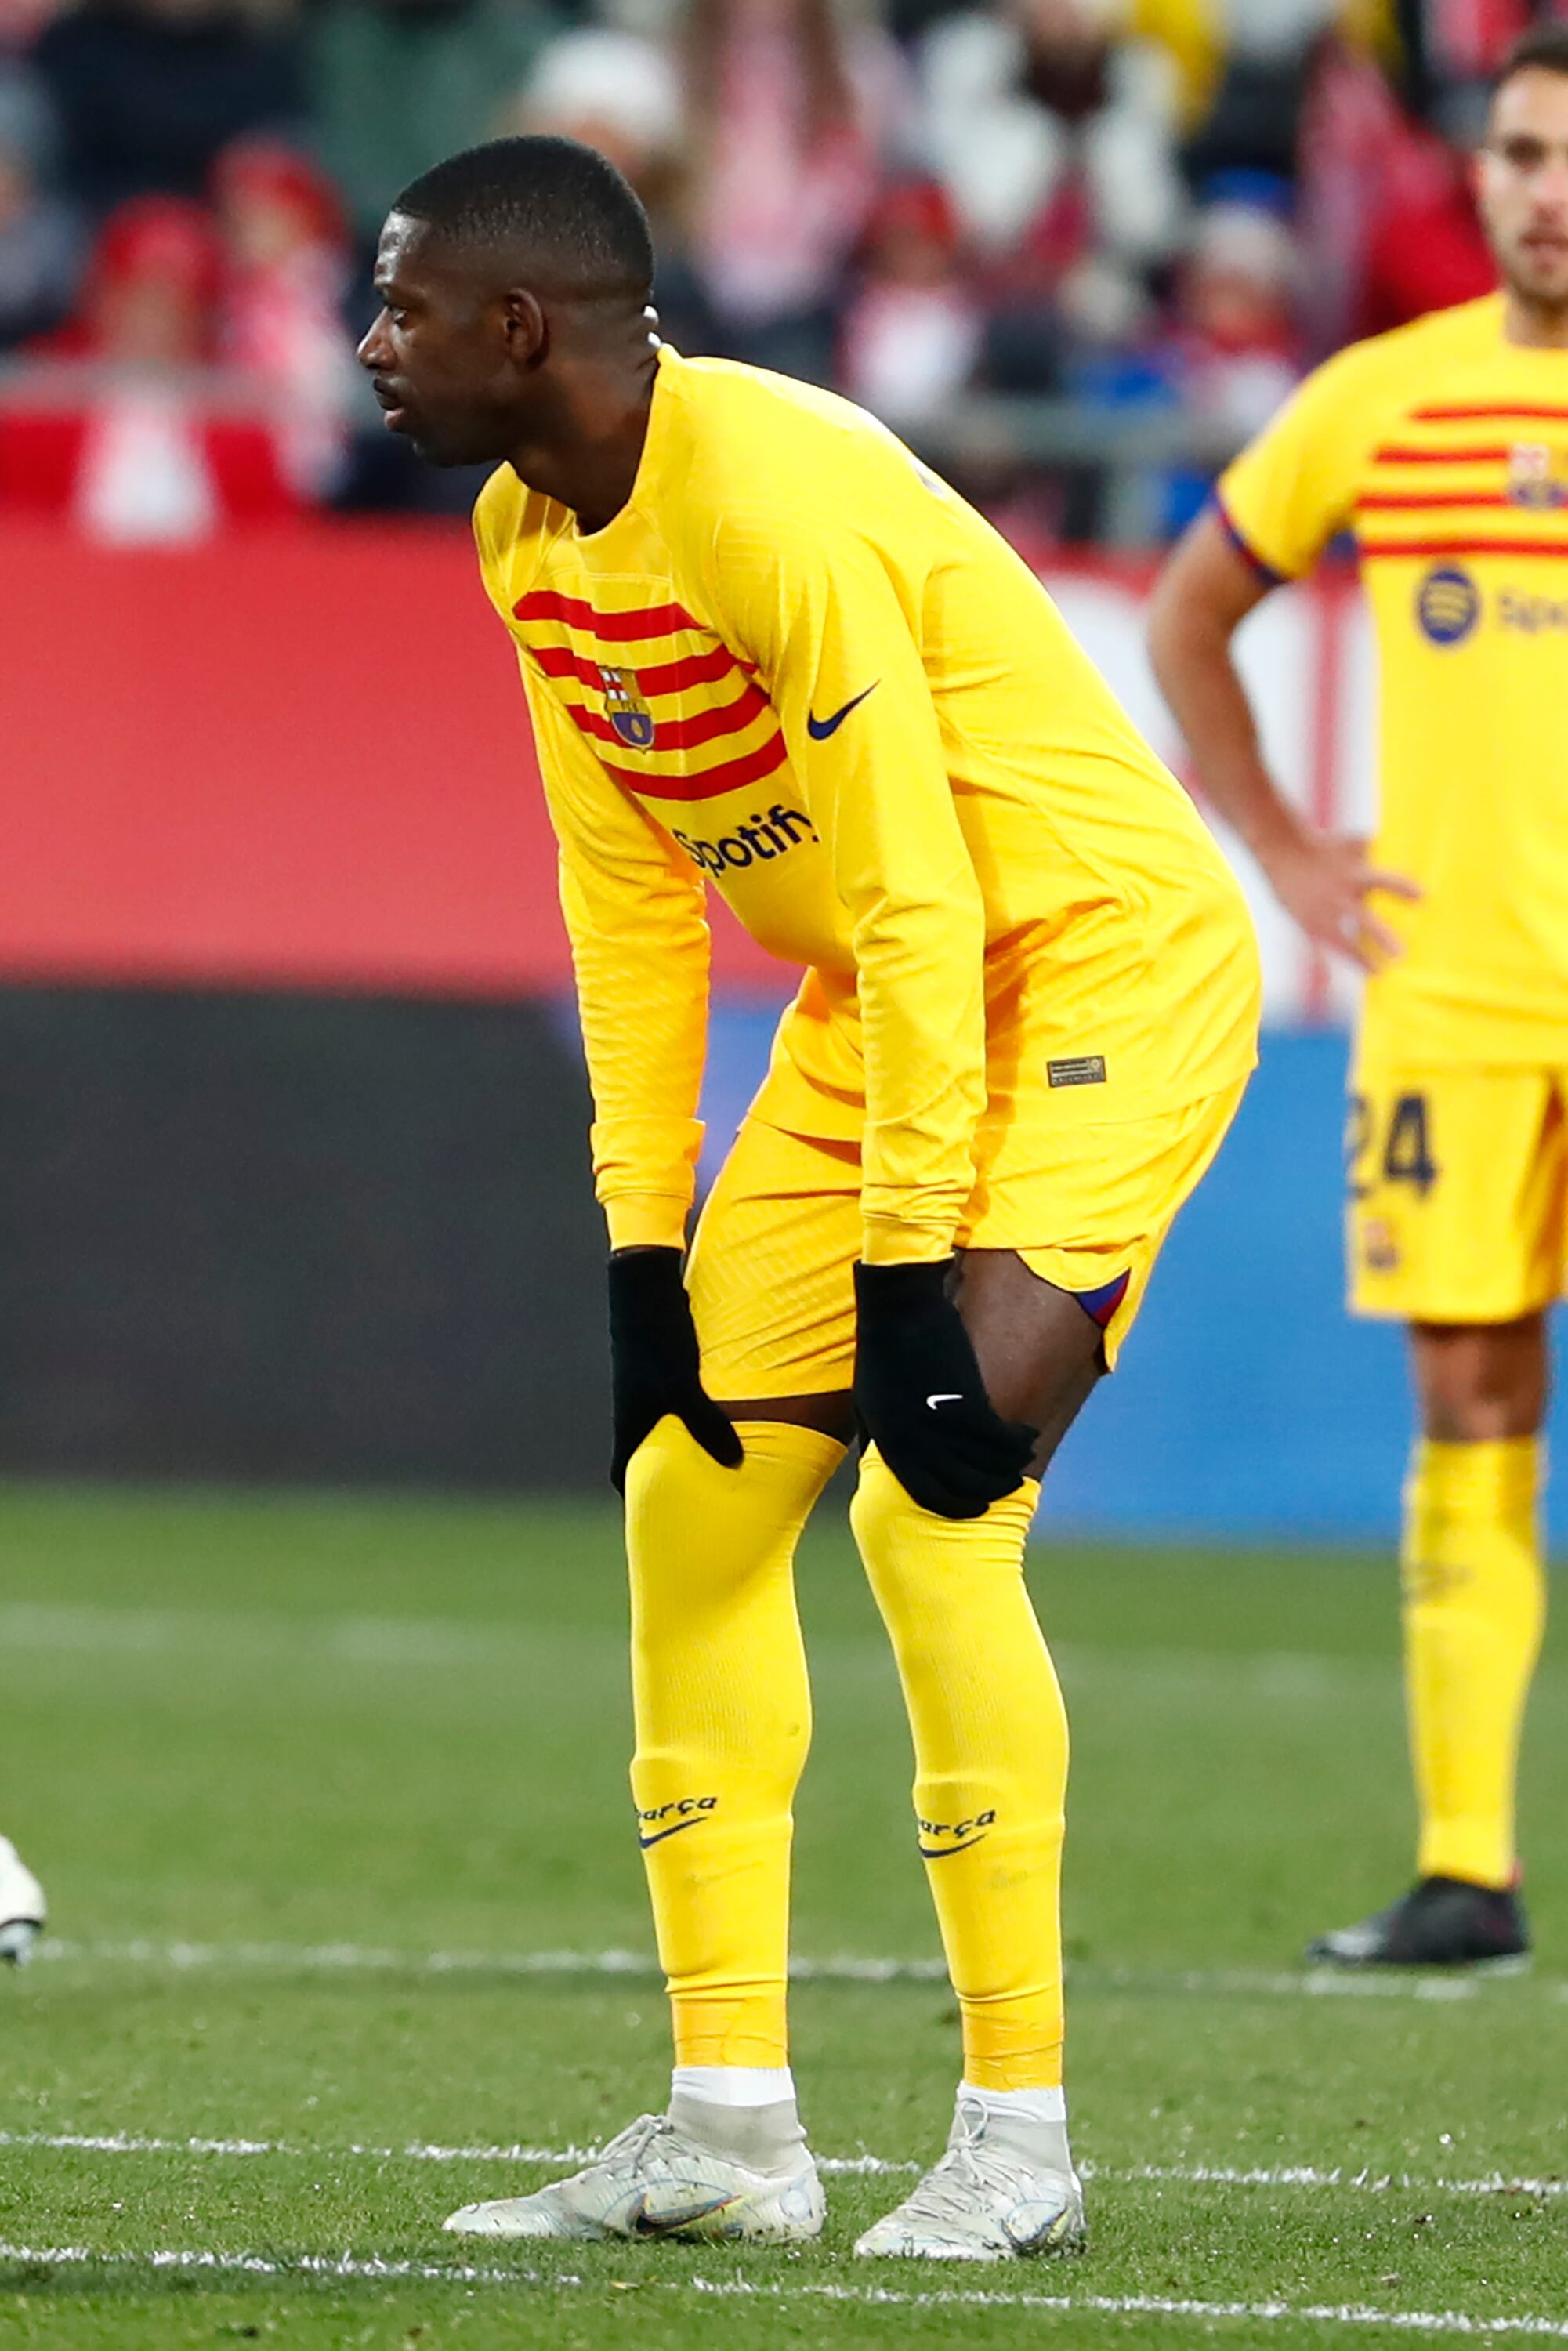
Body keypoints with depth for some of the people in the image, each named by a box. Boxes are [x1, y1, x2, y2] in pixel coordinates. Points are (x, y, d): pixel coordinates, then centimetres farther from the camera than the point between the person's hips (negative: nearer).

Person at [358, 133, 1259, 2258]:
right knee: (694, 1495, 3)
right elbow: (632, 898, 7)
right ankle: (731, 2126, 9)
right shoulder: (531, 537, 1)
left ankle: (1020, 2136, -10)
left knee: (937, 1495, -19)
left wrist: (907, 1274, -25)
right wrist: (644, 1254, 3)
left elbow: (921, 913, -26)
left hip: (1108, 963, -9)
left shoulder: (778, 507, -27)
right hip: (878, 999, 9)